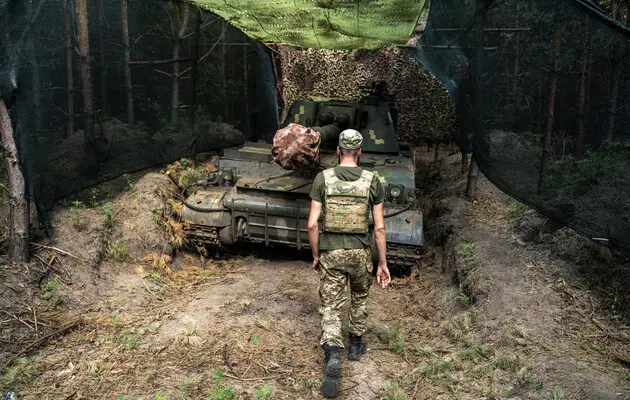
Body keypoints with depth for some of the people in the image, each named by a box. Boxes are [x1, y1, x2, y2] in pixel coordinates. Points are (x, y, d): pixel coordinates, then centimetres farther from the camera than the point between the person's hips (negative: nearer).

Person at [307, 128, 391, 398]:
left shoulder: (323, 178, -7)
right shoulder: (372, 180, -6)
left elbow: (313, 224, -9)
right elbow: (379, 227, -6)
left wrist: (315, 256, 5)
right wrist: (383, 263, 3)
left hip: (331, 254, -1)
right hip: (360, 253, 1)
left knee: (330, 307, 7)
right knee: (359, 298, 26)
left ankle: (332, 356, -11)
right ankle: (355, 345, 41)